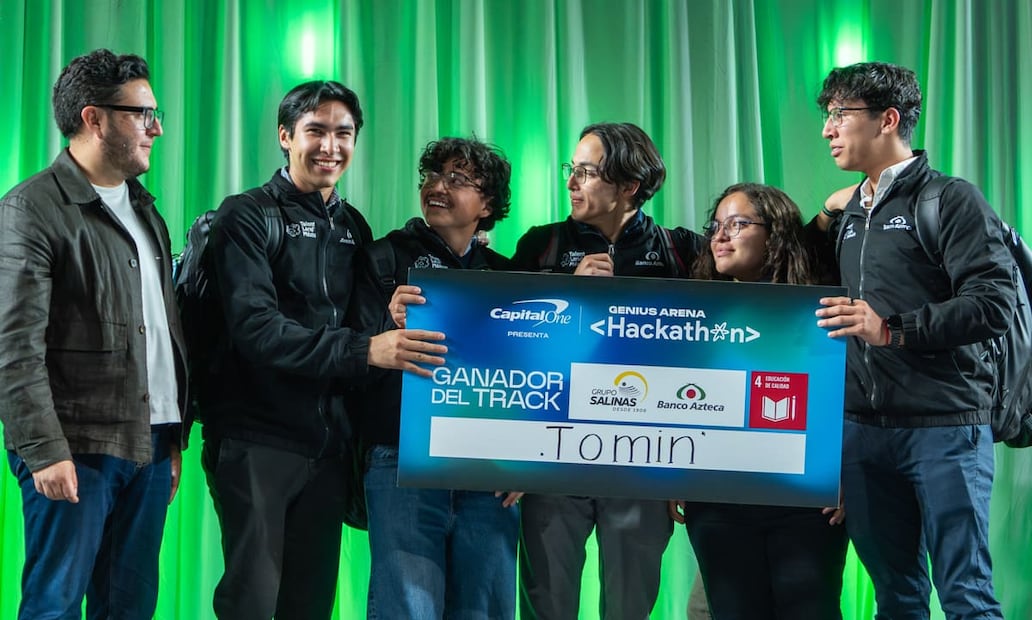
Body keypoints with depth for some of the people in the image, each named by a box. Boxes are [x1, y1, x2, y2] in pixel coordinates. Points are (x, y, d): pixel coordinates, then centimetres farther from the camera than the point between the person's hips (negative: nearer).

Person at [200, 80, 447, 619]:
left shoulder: (352, 226, 13)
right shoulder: (246, 217, -6)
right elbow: (256, 328, -20)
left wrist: (388, 315, -5)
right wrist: (364, 349, -29)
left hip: (328, 443, 6)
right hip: (256, 438, -6)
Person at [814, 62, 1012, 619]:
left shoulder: (951, 200, -3)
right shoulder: (849, 216, 20)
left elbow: (993, 303, -14)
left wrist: (892, 329, -21)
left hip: (943, 426, -7)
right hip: (863, 427, 7)